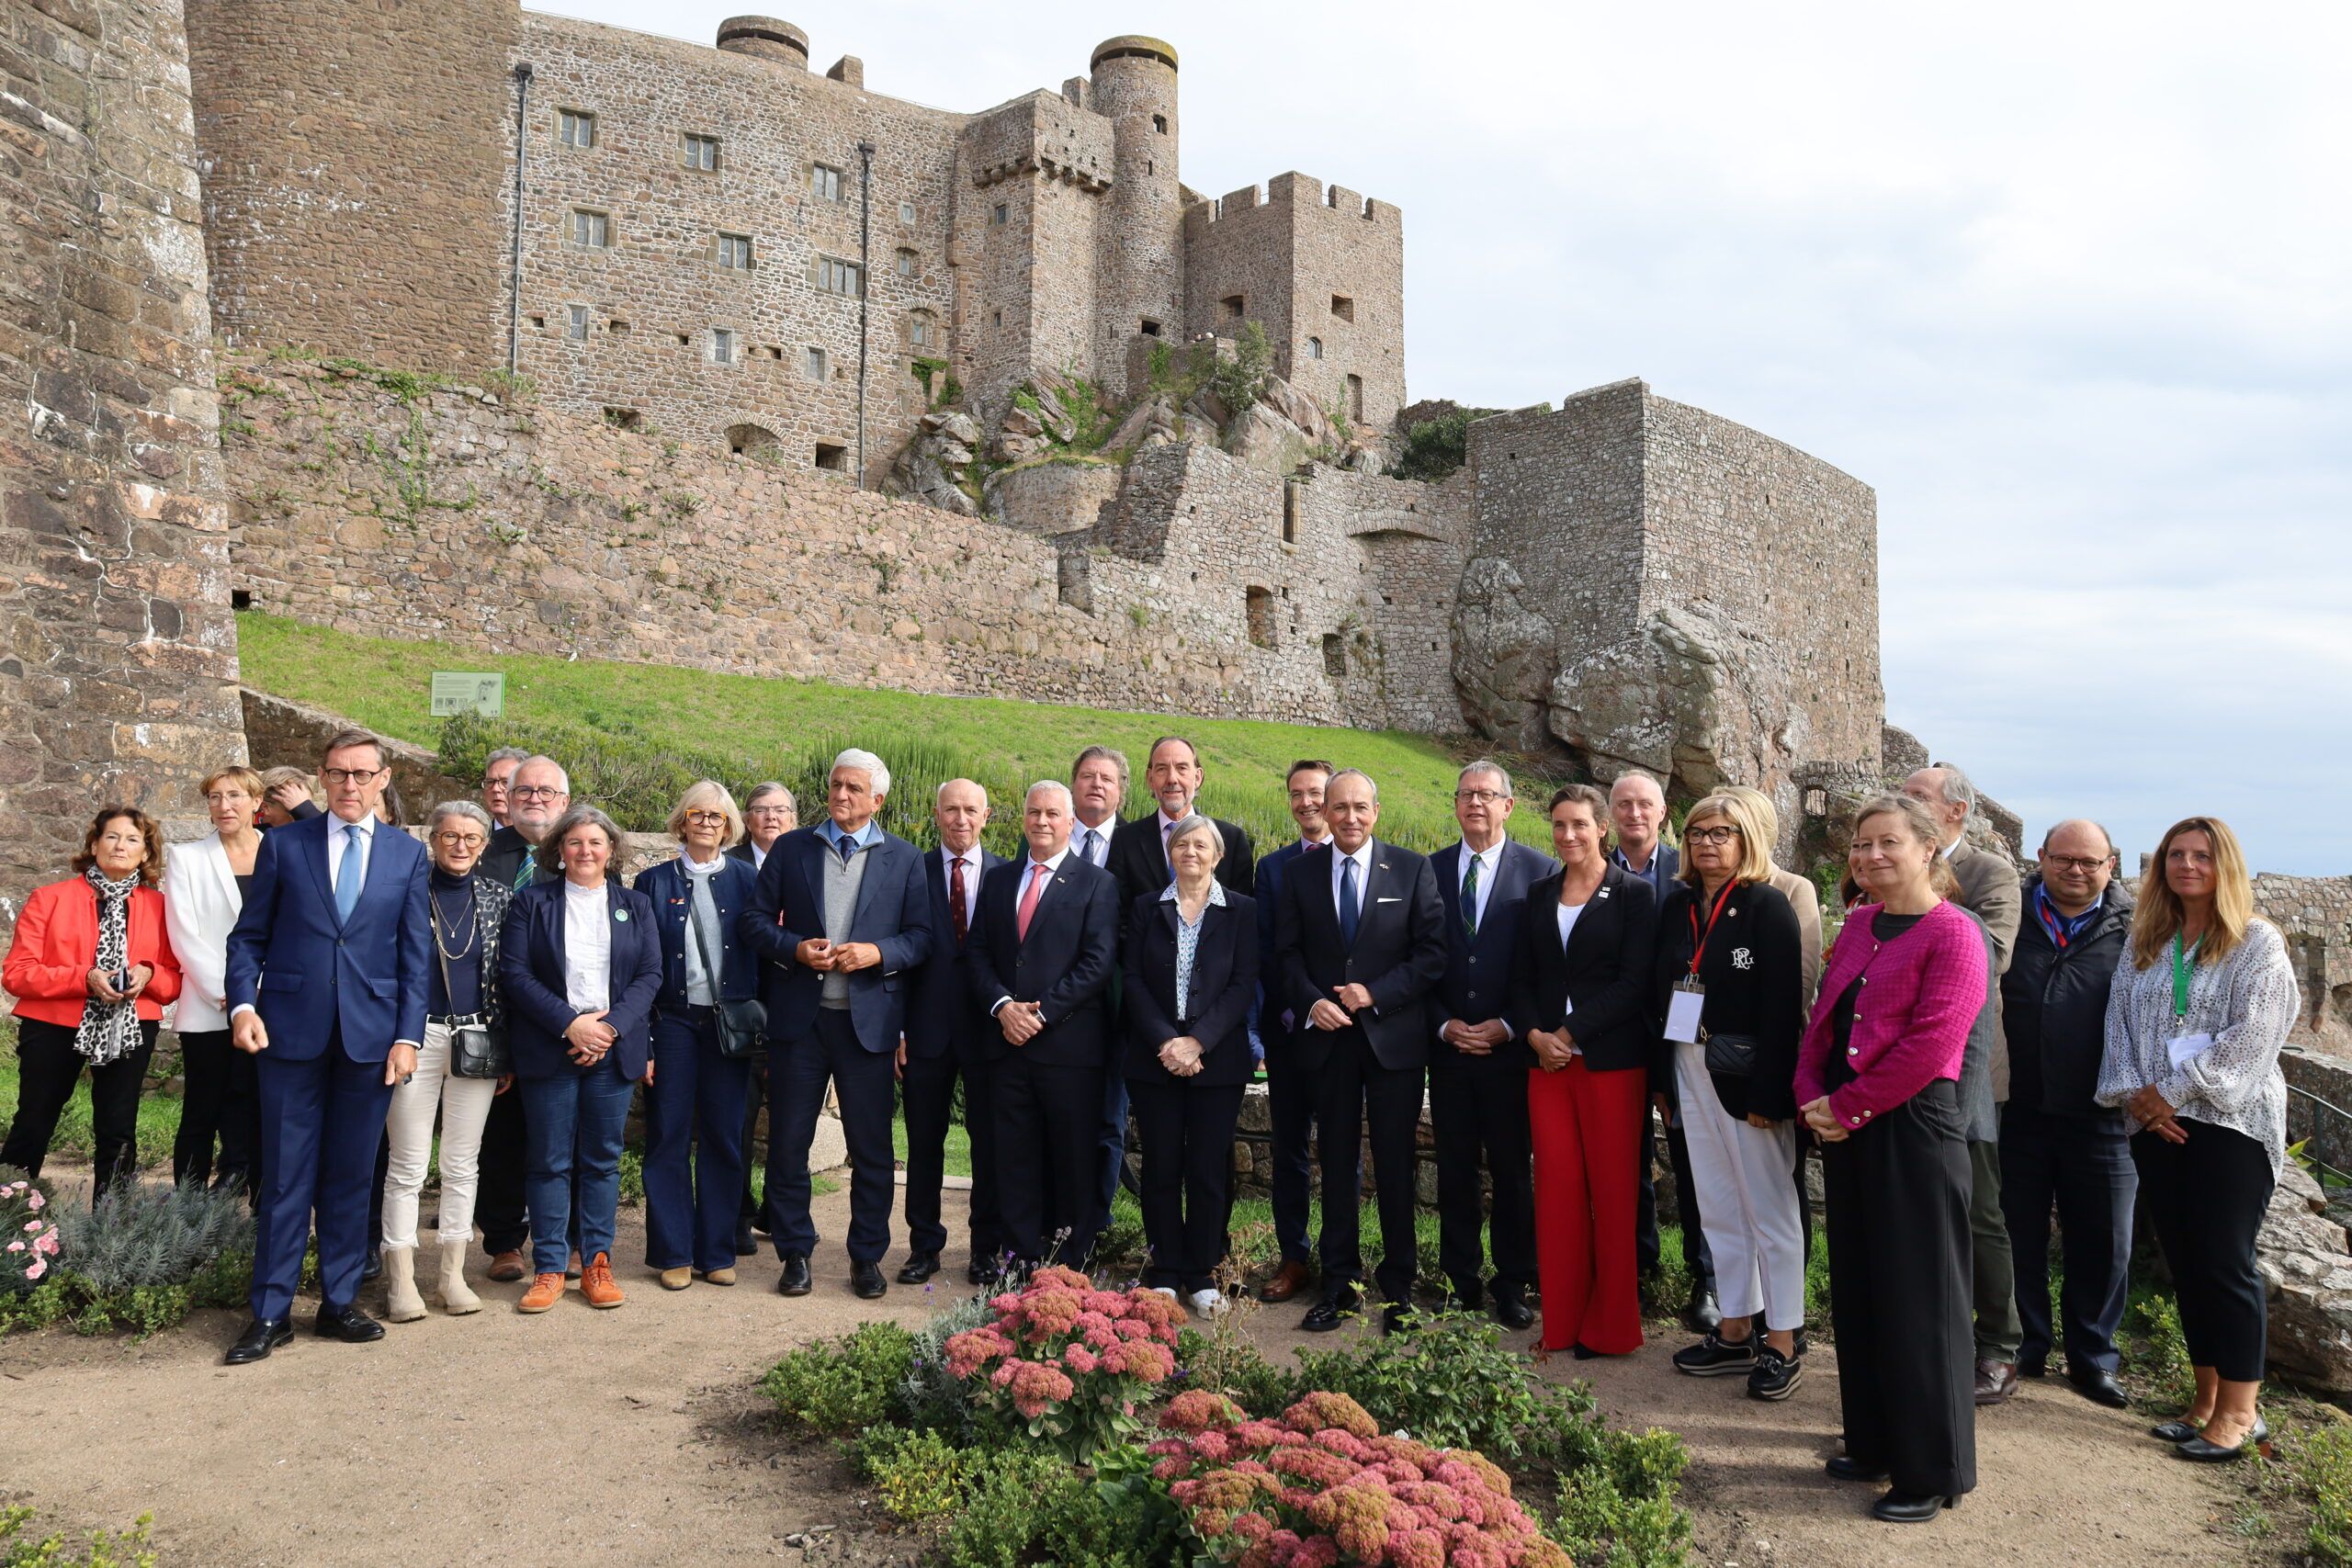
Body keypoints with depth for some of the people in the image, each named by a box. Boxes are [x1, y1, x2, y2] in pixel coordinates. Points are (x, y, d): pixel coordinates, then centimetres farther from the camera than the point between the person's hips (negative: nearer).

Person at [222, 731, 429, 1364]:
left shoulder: (408, 854, 7)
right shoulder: (282, 845, 6)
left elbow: (416, 953, 5)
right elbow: (248, 937, 6)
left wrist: (408, 1035, -3)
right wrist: (243, 1004, -10)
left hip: (371, 1037, 1)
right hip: (292, 1032, -1)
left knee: (351, 1176, 9)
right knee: (286, 1176, 4)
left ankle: (339, 1303, 21)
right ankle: (270, 1313, 14)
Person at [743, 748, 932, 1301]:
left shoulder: (904, 859, 6)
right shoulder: (790, 849, 8)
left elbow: (923, 936, 1)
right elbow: (756, 921, 5)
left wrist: (878, 953, -16)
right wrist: (795, 949, -12)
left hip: (869, 1022, -1)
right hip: (799, 1019, 1)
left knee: (871, 1147, 6)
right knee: (788, 1142, 6)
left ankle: (867, 1256, 21)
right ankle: (794, 1252, 21)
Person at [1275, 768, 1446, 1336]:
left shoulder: (1412, 870, 0)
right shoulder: (1301, 872, 6)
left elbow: (1432, 953, -4)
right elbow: (1287, 952, 7)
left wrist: (1375, 994, -13)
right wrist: (1311, 1002, -10)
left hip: (1394, 1036, -2)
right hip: (1327, 1037, 2)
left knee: (1395, 1166, 4)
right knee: (1336, 1164, 9)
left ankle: (1398, 1288, 17)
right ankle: (1339, 1285, 18)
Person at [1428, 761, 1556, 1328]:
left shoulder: (1540, 871, -1)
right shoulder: (1430, 870, 6)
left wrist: (1508, 1027, -10)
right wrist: (1444, 1024, -5)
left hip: (1511, 1046, -2)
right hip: (1448, 1046, 2)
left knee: (1512, 1170, 6)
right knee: (1455, 1170, 9)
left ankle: (1514, 1286, 18)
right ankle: (1461, 1281, 20)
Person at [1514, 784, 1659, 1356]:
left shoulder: (1634, 894, -2)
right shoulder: (1539, 895, 12)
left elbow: (1635, 982, -9)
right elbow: (1523, 978, 12)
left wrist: (1570, 1032, -13)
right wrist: (1535, 1034, -6)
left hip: (1610, 1060, -4)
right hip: (1547, 1059, 4)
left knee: (1612, 1191, 1)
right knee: (1557, 1187, 5)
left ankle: (1610, 1326, 13)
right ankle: (1561, 1322, 15)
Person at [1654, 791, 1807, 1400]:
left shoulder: (1767, 906, -9)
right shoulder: (1678, 905, 8)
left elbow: (1782, 1006, -14)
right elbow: (1662, 993, 8)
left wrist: (1768, 1092, -19)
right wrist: (1663, 1078, 5)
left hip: (1747, 1076, -6)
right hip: (1691, 1071, 6)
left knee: (1769, 1208, 4)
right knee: (1718, 1209, 13)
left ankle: (1782, 1344, 14)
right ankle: (1737, 1331, 24)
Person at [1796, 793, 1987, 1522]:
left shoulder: (1953, 933, -11)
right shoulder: (1857, 924, 12)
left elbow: (1930, 1044, -19)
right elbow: (1826, 1017, 13)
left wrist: (1847, 1106, -16)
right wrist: (1814, 1095, -2)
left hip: (1913, 1126, -8)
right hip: (1845, 1126, 8)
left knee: (1917, 1298, 2)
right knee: (1858, 1289, 15)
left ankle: (1932, 1472, 16)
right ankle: (1875, 1443, 30)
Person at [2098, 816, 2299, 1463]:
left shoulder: (2257, 943, -3)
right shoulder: (2144, 944, 12)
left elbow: (2249, 1039, -13)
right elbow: (2120, 1022, 8)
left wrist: (2171, 1091, -13)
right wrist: (2134, 1094, -6)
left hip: (2232, 1122, -5)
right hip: (2157, 1125, 5)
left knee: (2225, 1264, -3)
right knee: (2185, 1264, 9)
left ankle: (2239, 1413, 7)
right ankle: (2206, 1401, 20)